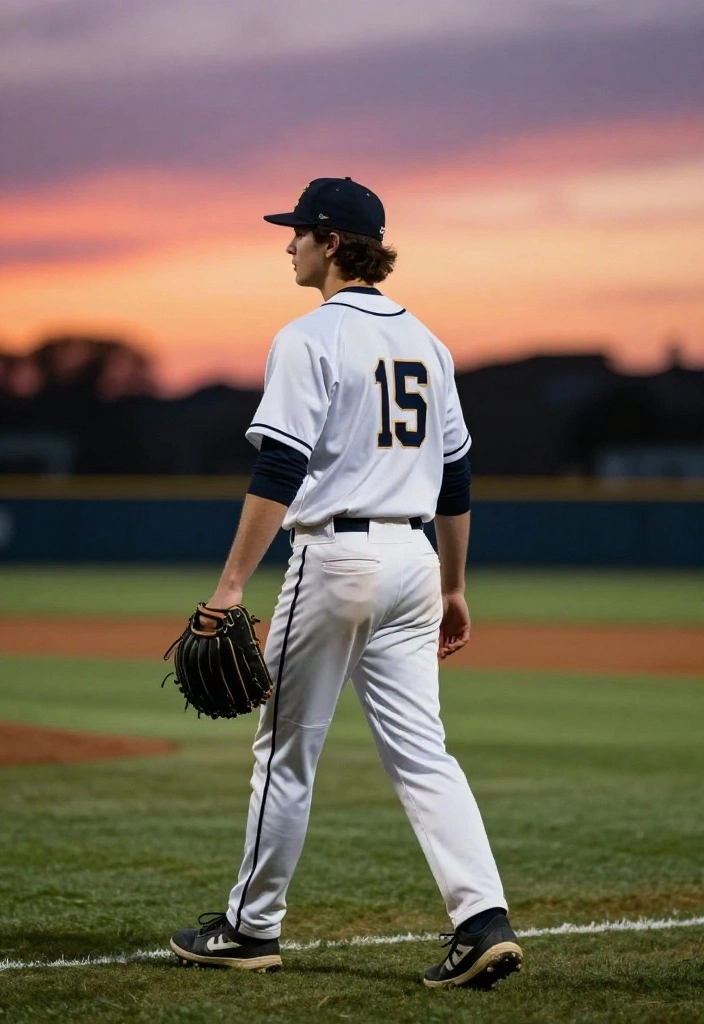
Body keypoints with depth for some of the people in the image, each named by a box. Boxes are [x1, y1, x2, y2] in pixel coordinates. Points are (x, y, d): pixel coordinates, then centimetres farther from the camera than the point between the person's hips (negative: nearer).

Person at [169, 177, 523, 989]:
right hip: (412, 558, 6)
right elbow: (455, 478, 17)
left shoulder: (311, 339, -10)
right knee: (420, 753, 3)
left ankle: (253, 926, 17)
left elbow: (279, 471, -17)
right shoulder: (424, 342, 13)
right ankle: (484, 921, -11)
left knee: (287, 749, 7)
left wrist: (231, 584, -18)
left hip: (334, 553, -6)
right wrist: (452, 588, 23)